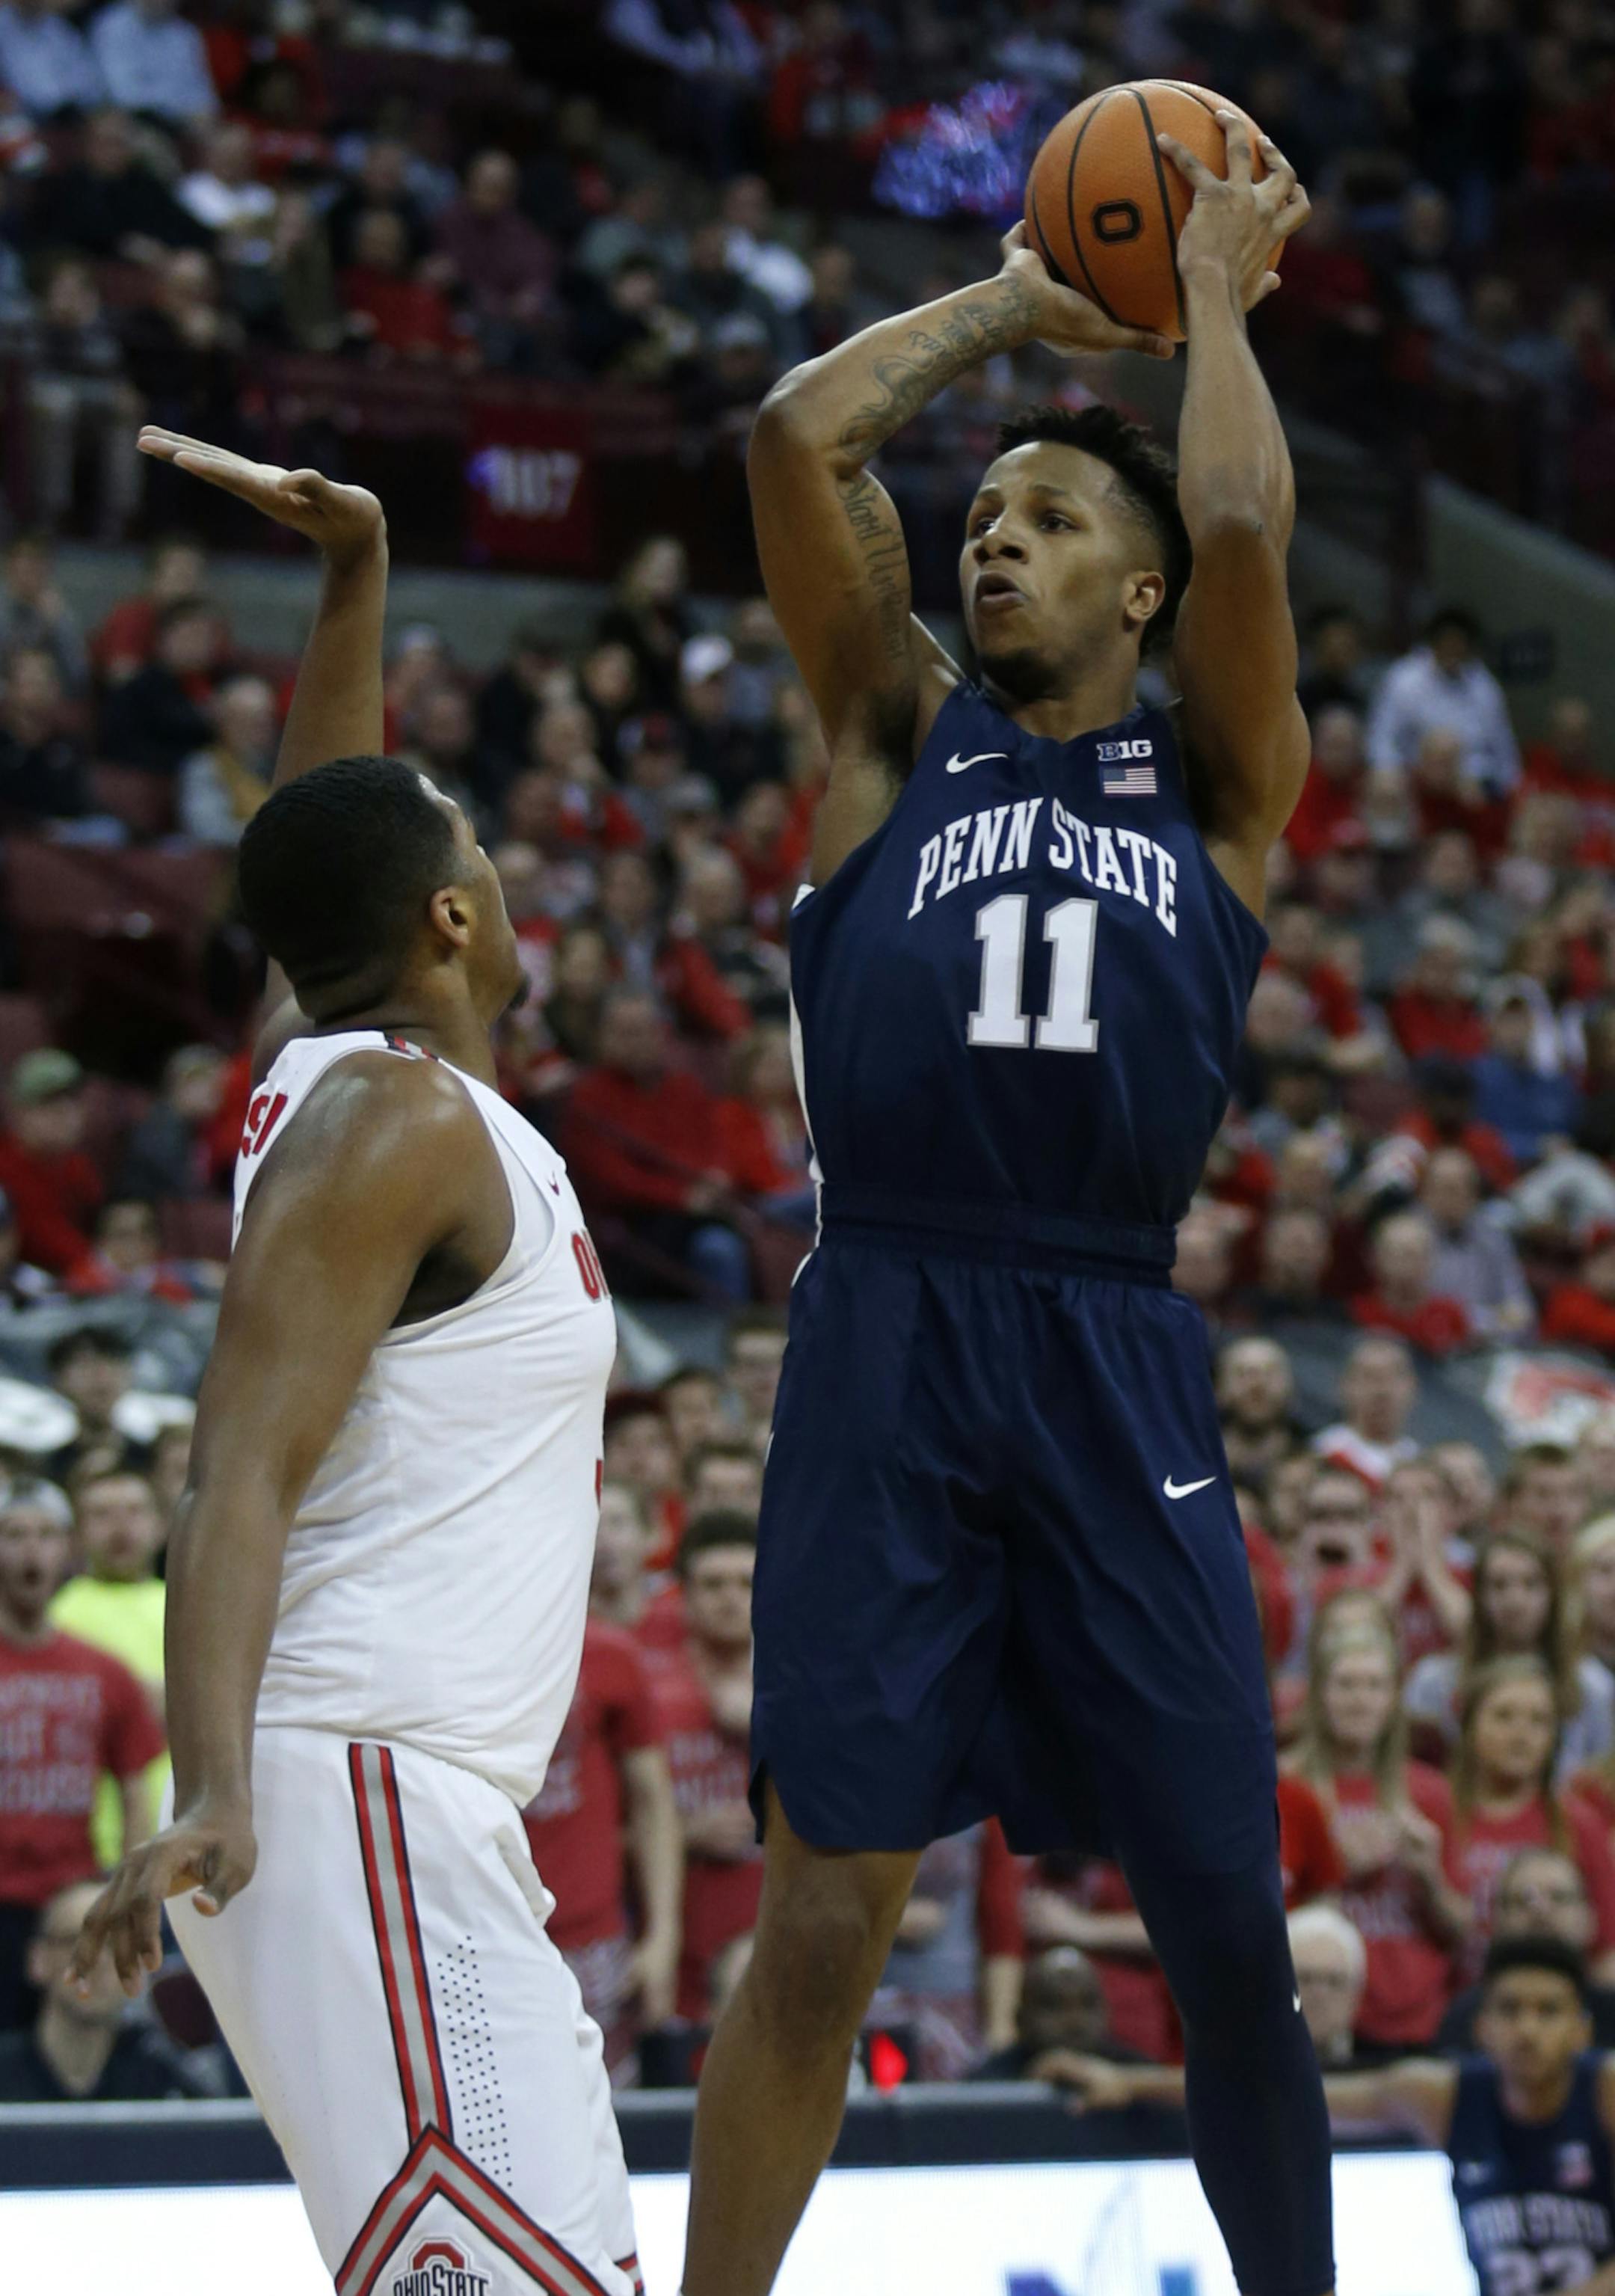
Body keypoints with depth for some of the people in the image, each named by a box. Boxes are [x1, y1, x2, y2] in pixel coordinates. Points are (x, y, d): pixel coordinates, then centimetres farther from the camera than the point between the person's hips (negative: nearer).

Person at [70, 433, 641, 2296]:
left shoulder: (330, 1069, 16)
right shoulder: (403, 1119, -10)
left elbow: (326, 850, 38)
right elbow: (240, 1472, -19)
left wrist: (356, 574, 34)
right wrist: (214, 1792, -30)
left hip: (425, 1811, 11)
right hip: (358, 1795, -11)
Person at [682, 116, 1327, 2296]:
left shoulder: (1217, 779, 11)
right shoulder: (901, 732, 14)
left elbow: (1242, 526, -6)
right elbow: (798, 436, 4)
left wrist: (1216, 285, 8)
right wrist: (1018, 300, 15)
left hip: (1114, 1364, 0)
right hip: (886, 1343, 0)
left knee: (1230, 1934, 3)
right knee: (822, 1921, -2)